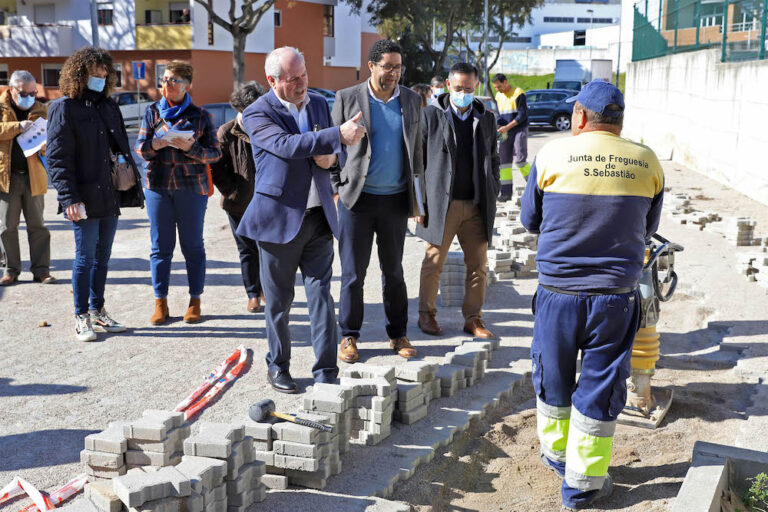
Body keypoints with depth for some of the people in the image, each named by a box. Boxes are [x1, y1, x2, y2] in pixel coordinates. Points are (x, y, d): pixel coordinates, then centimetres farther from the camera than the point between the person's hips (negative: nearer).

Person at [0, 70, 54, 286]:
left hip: (34, 176, 1)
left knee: (37, 225, 4)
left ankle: (41, 269, 10)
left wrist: (44, 145, -12)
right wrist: (18, 127, -22)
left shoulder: (40, 110, 9)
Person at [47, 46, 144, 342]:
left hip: (111, 197, 6)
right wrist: (70, 198, -18)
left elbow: (122, 148, 20)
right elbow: (58, 158, -11)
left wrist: (132, 182, 11)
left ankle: (97, 311, 24)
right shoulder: (64, 109, -6)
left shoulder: (108, 106, 14)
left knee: (102, 257, 13)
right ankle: (82, 318, 11)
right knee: (85, 257, 0)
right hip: (85, 199, -6)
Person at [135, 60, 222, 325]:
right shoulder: (152, 111, 9)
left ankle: (195, 301, 13)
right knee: (160, 246, 4)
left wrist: (189, 147, -18)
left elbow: (215, 152, -1)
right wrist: (154, 145, -15)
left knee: (193, 246, 4)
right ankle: (160, 302, 13)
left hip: (192, 187, -2)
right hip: (158, 186, 2)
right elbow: (140, 147, 7)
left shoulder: (200, 115, 3)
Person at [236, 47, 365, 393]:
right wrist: (338, 135, -33)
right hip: (279, 218, -4)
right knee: (278, 300, 8)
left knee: (321, 295, 2)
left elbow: (334, 152, 19)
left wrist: (332, 157, -6)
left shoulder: (319, 104, 11)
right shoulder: (257, 114, -8)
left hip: (319, 216, 4)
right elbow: (287, 145, -27)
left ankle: (326, 372, 7)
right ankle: (278, 367, 25)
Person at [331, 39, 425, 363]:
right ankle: (349, 337, 15)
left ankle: (398, 335, 22)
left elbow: (416, 151, 12)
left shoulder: (411, 100, 7)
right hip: (357, 199, -2)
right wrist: (337, 188, -3)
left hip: (395, 200, 2)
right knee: (353, 273, 3)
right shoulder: (347, 98, -2)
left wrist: (417, 200, 9)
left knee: (394, 271, 12)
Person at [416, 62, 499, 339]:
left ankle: (473, 318, 15)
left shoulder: (486, 119, 11)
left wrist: (492, 196, 10)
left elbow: (493, 159, 17)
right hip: (441, 204, -3)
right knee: (434, 263, 5)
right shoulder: (431, 115, 1)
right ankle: (426, 314, 19)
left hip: (477, 206, 3)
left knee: (478, 264, 4)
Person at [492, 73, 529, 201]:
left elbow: (522, 115, -14)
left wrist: (507, 127, -17)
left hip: (519, 130, -6)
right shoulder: (498, 96, 12)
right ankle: (506, 192, 3)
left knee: (519, 159, -13)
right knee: (504, 160, 1)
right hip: (506, 133, 7)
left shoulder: (518, 93, -10)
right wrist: (498, 126, -1)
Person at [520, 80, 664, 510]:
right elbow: (648, 229, 10)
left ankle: (556, 452, 38)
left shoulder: (552, 156, -8)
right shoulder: (648, 163, -2)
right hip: (617, 296, 0)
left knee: (553, 377, 19)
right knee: (600, 386, 10)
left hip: (558, 292, 0)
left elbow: (530, 219, 4)